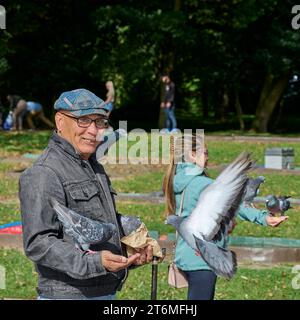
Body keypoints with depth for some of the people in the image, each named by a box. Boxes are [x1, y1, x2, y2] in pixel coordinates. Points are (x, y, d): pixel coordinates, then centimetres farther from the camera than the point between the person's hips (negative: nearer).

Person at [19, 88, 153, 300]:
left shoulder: (95, 168, 17)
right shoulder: (44, 174, -15)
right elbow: (38, 243, -22)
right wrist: (94, 262, -32)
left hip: (107, 293, 9)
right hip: (68, 294, -9)